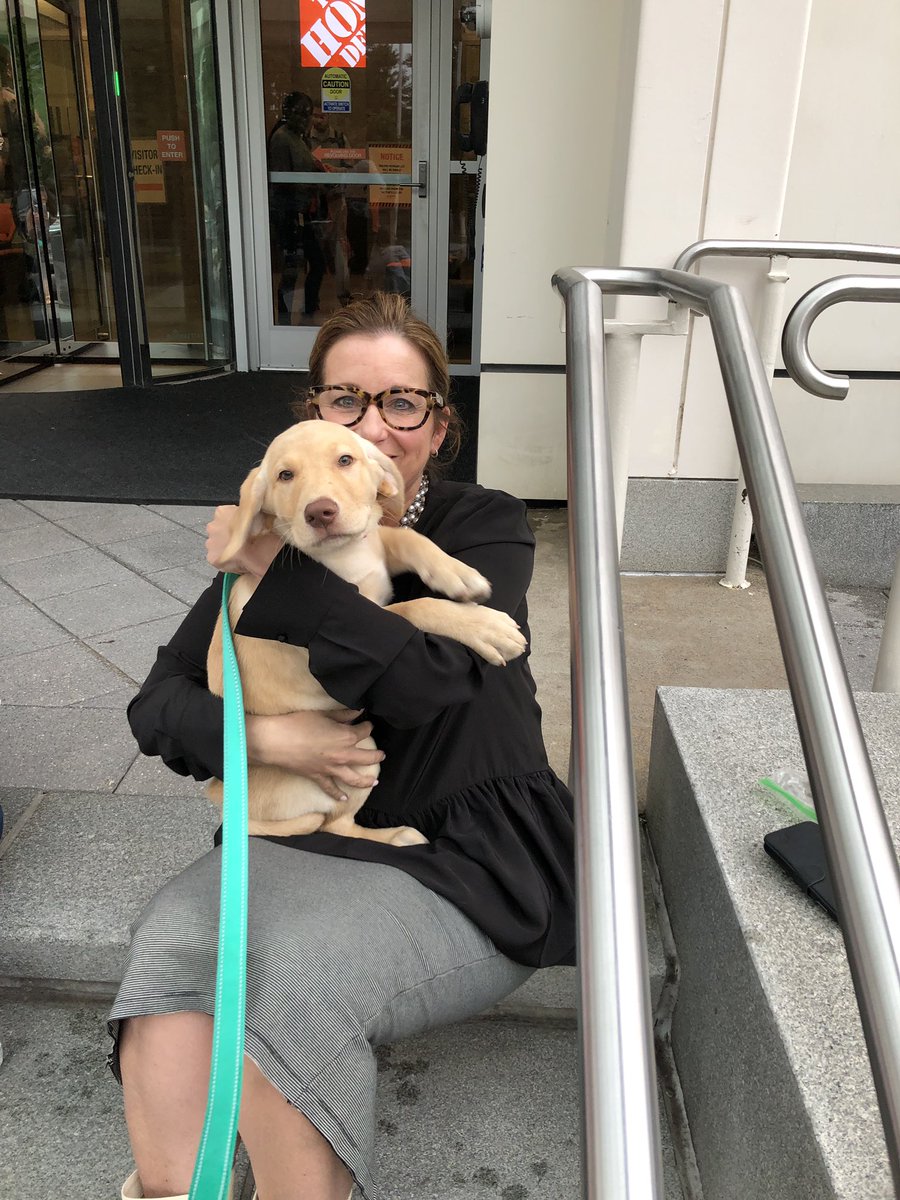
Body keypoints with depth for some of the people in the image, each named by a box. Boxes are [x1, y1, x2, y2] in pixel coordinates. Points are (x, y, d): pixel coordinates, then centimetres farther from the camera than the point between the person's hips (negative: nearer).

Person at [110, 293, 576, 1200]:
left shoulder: (485, 527, -4)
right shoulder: (282, 533, 6)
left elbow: (431, 680, -23)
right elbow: (157, 703, 3)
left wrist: (277, 572, -17)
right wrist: (258, 735, -18)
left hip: (468, 859, -3)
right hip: (307, 836, 4)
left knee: (293, 975, -28)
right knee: (172, 939, -24)